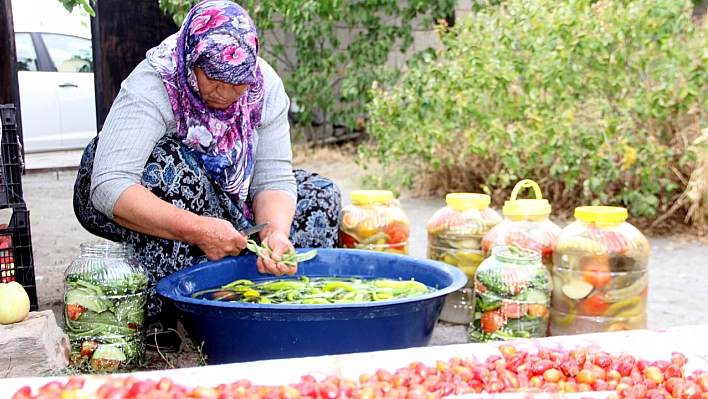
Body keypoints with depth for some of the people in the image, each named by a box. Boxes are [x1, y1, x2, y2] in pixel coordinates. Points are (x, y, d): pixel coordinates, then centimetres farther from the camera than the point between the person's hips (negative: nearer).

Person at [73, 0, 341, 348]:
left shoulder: (265, 87, -16)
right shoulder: (150, 88, -31)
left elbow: (273, 179, -18)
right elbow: (108, 190, -41)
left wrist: (274, 234, -39)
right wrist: (197, 229, -49)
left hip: (220, 195, 5)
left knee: (319, 197, -8)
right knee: (175, 164, -38)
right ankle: (159, 315, -29)